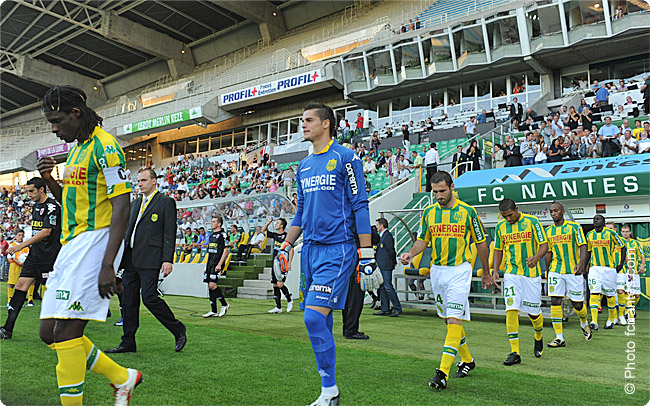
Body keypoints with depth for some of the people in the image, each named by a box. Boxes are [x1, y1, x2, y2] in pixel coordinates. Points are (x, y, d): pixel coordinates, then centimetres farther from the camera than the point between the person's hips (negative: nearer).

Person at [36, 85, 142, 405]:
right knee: (50, 332, 9)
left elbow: (122, 207, -18)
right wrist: (50, 179, 7)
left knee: (66, 332, -12)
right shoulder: (76, 149, 19)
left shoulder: (105, 147, -11)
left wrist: (107, 265, -25)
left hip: (94, 241, -10)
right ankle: (122, 378, 20)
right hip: (70, 245, 10)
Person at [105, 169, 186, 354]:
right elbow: (128, 230, 22)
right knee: (128, 300, 7)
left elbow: (169, 233, -7)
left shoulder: (166, 202, -1)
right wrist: (121, 255, 16)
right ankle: (128, 342, 15)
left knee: (149, 297, -11)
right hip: (131, 259, 7)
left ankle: (178, 330, 7)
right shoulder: (135, 203, 20)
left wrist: (168, 259, -14)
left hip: (150, 259, -7)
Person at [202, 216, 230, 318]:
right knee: (210, 286, 5)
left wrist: (219, 264, -19)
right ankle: (213, 311, 9)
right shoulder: (212, 235, 18)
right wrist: (206, 267, 20)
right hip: (210, 264, 8)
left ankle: (224, 304, 3)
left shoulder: (222, 234, -7)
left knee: (213, 285, -16)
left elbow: (225, 250, -13)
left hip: (217, 264, -8)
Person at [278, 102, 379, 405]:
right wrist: (285, 246, 17)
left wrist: (367, 257, -10)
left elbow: (360, 207, -7)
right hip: (310, 249, 7)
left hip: (337, 249, -7)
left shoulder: (346, 158, -3)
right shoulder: (304, 166, 17)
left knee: (314, 317, -15)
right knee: (320, 321, 8)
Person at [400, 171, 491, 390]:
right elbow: (423, 240, 14)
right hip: (437, 271, 5)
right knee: (448, 319, 14)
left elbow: (481, 243, 5)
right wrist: (410, 253, -7)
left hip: (459, 270, -5)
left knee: (454, 320, -12)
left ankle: (443, 373, -14)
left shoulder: (467, 211, -4)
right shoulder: (429, 212, 6)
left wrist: (486, 273, 10)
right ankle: (467, 360, 34)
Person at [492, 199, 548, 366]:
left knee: (533, 312, 6)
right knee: (511, 310, -12)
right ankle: (515, 353, -7)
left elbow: (544, 245, -3)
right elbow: (498, 250, 15)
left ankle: (538, 337, 40)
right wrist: (495, 270, 2)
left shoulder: (532, 221, -5)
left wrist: (536, 258, -24)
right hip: (511, 274, 2)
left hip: (532, 273, -2)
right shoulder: (500, 226, 5)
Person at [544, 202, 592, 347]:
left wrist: (581, 263, -23)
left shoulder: (574, 227, -2)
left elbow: (583, 247, -7)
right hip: (556, 271, 3)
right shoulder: (548, 231, 9)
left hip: (574, 270, -3)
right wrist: (547, 271, 18)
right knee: (555, 302, -8)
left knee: (577, 304, 3)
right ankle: (559, 338, -3)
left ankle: (584, 323, 37)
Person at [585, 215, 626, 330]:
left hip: (609, 268, -2)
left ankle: (611, 319, 28)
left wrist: (621, 263, 2)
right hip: (594, 268, 2)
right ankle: (594, 322, -19)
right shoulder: (589, 235, 6)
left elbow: (623, 247, 6)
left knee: (610, 295, 8)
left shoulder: (611, 233, -4)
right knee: (594, 294, -12)